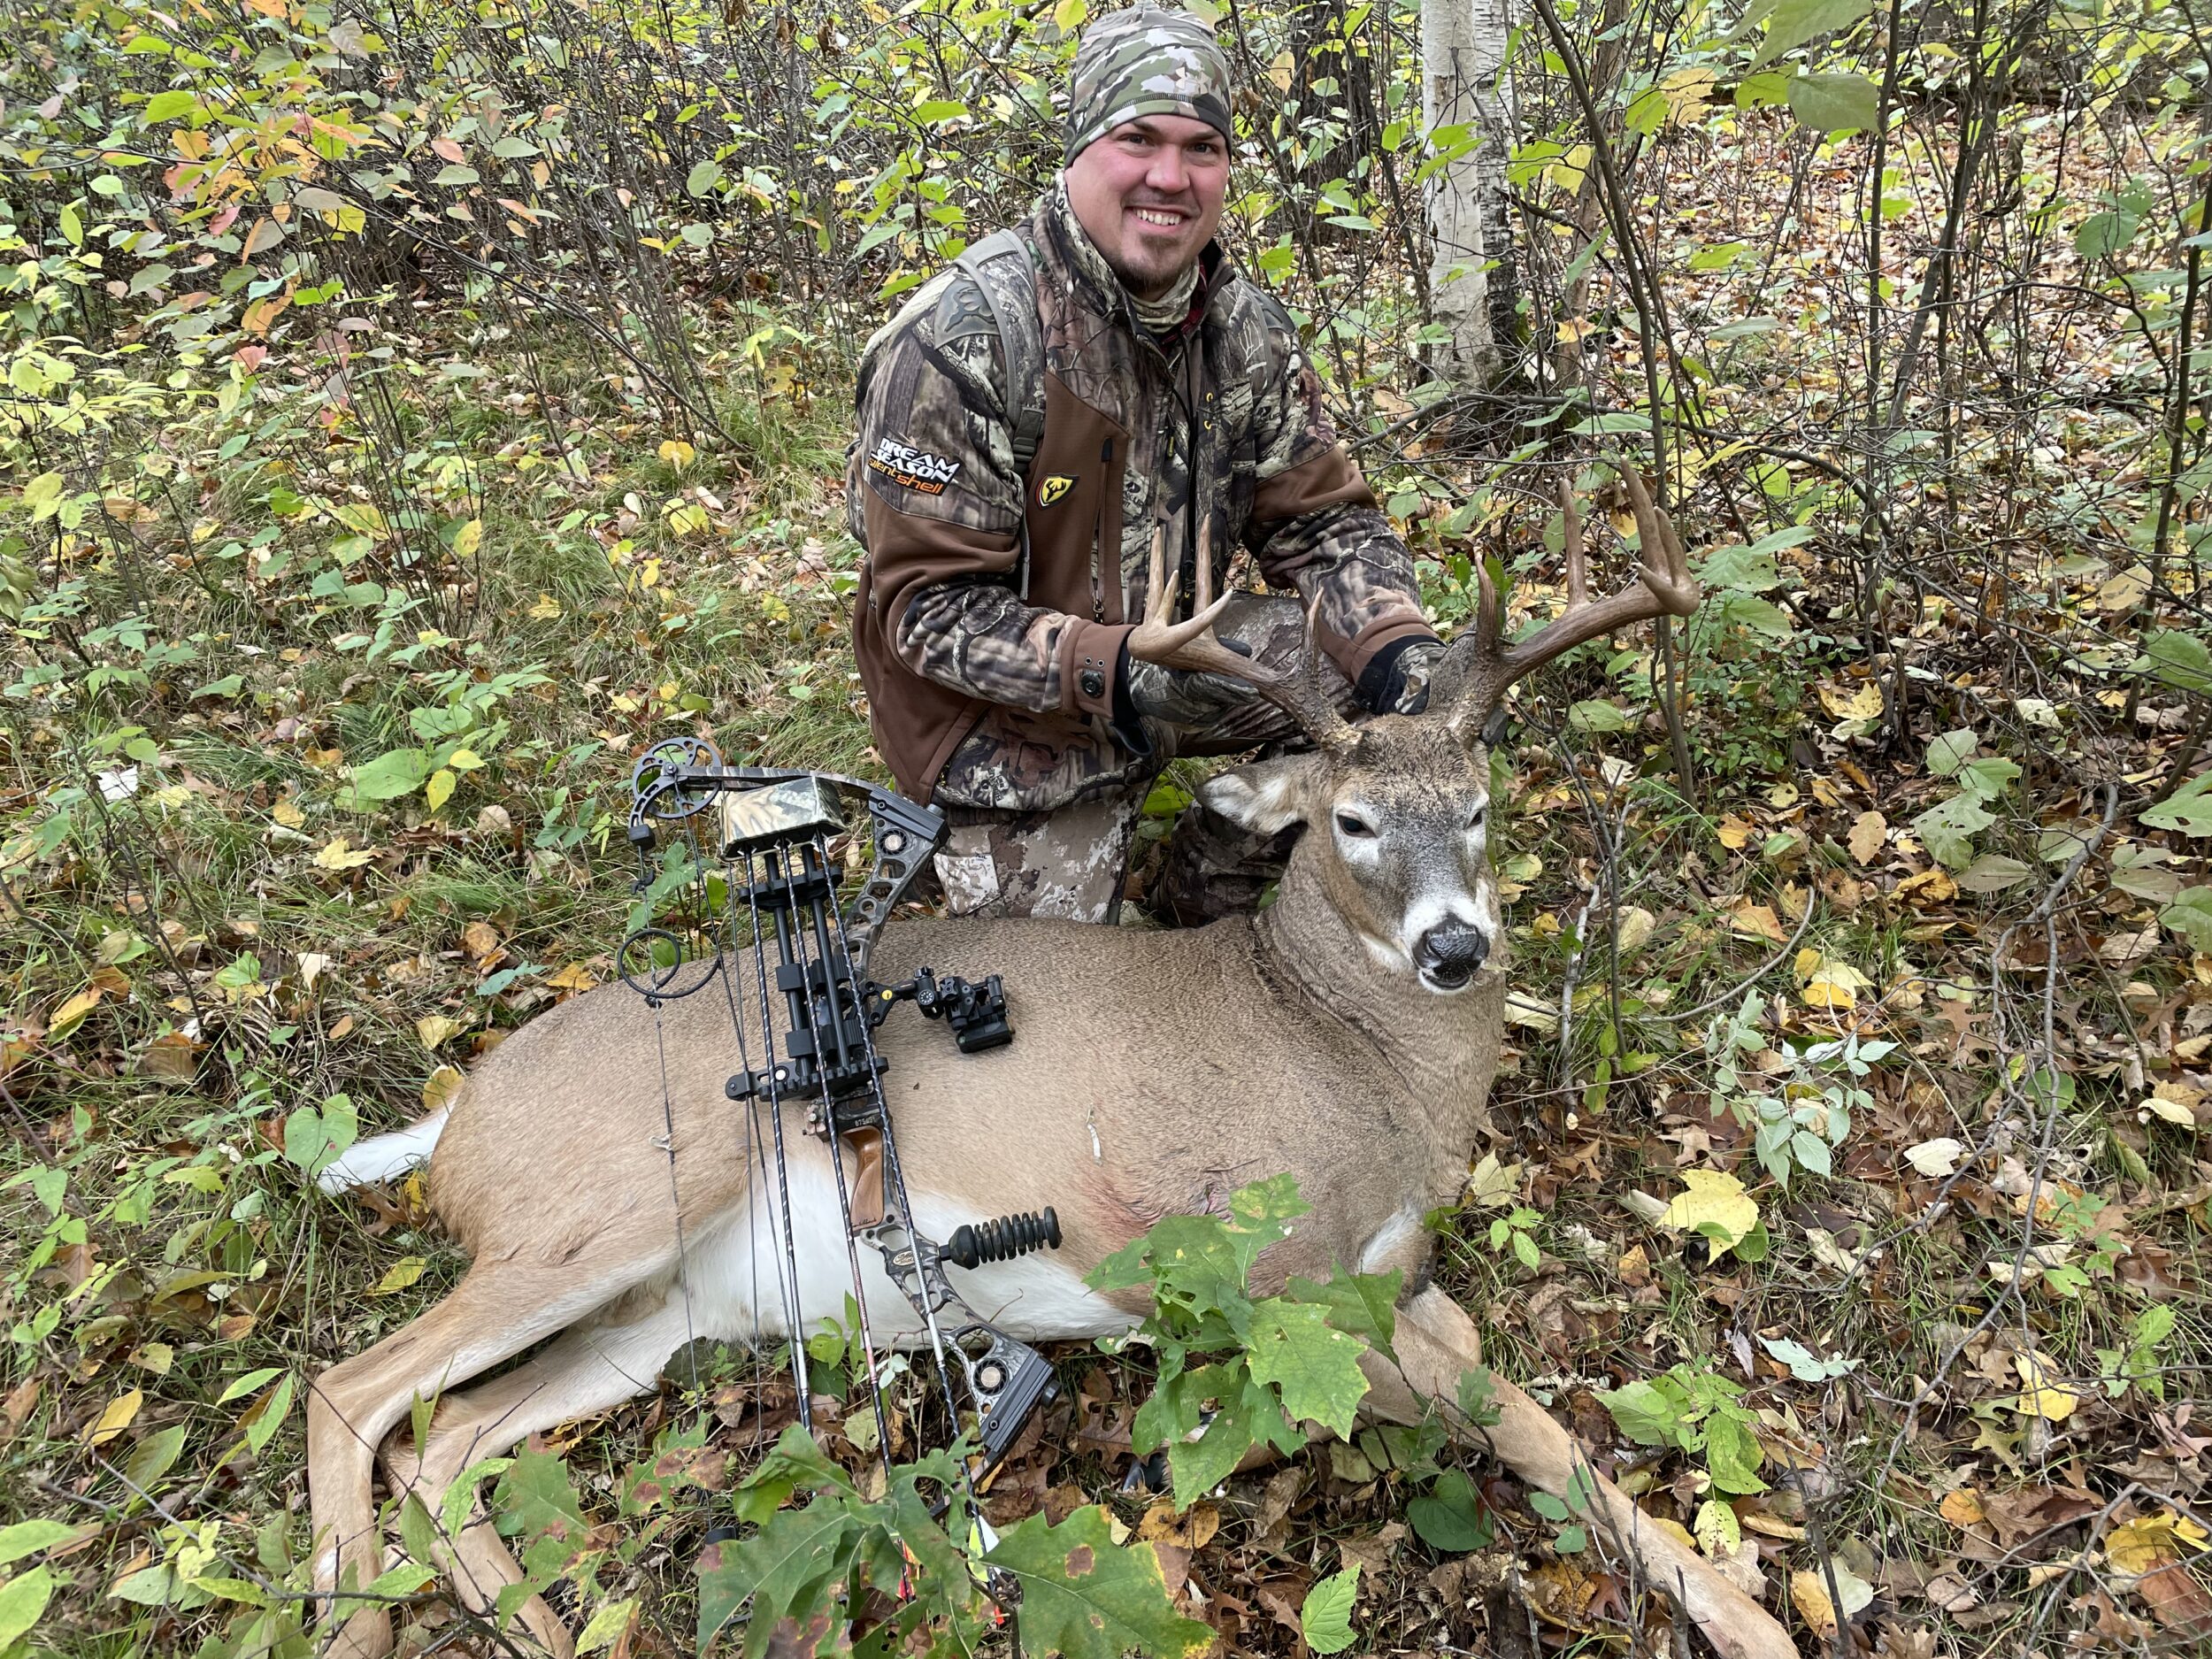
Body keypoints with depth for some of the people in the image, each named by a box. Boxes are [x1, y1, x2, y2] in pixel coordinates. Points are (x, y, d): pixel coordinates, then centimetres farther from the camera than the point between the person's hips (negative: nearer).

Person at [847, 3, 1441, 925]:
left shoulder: (1246, 330, -3)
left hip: (1173, 663, 6)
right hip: (1011, 722, -5)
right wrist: (1112, 674, -39)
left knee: (1378, 683, -9)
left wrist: (1395, 644, -21)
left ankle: (1208, 897, 12)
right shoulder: (962, 335, -24)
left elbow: (1320, 518, 0)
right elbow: (930, 602, -24)